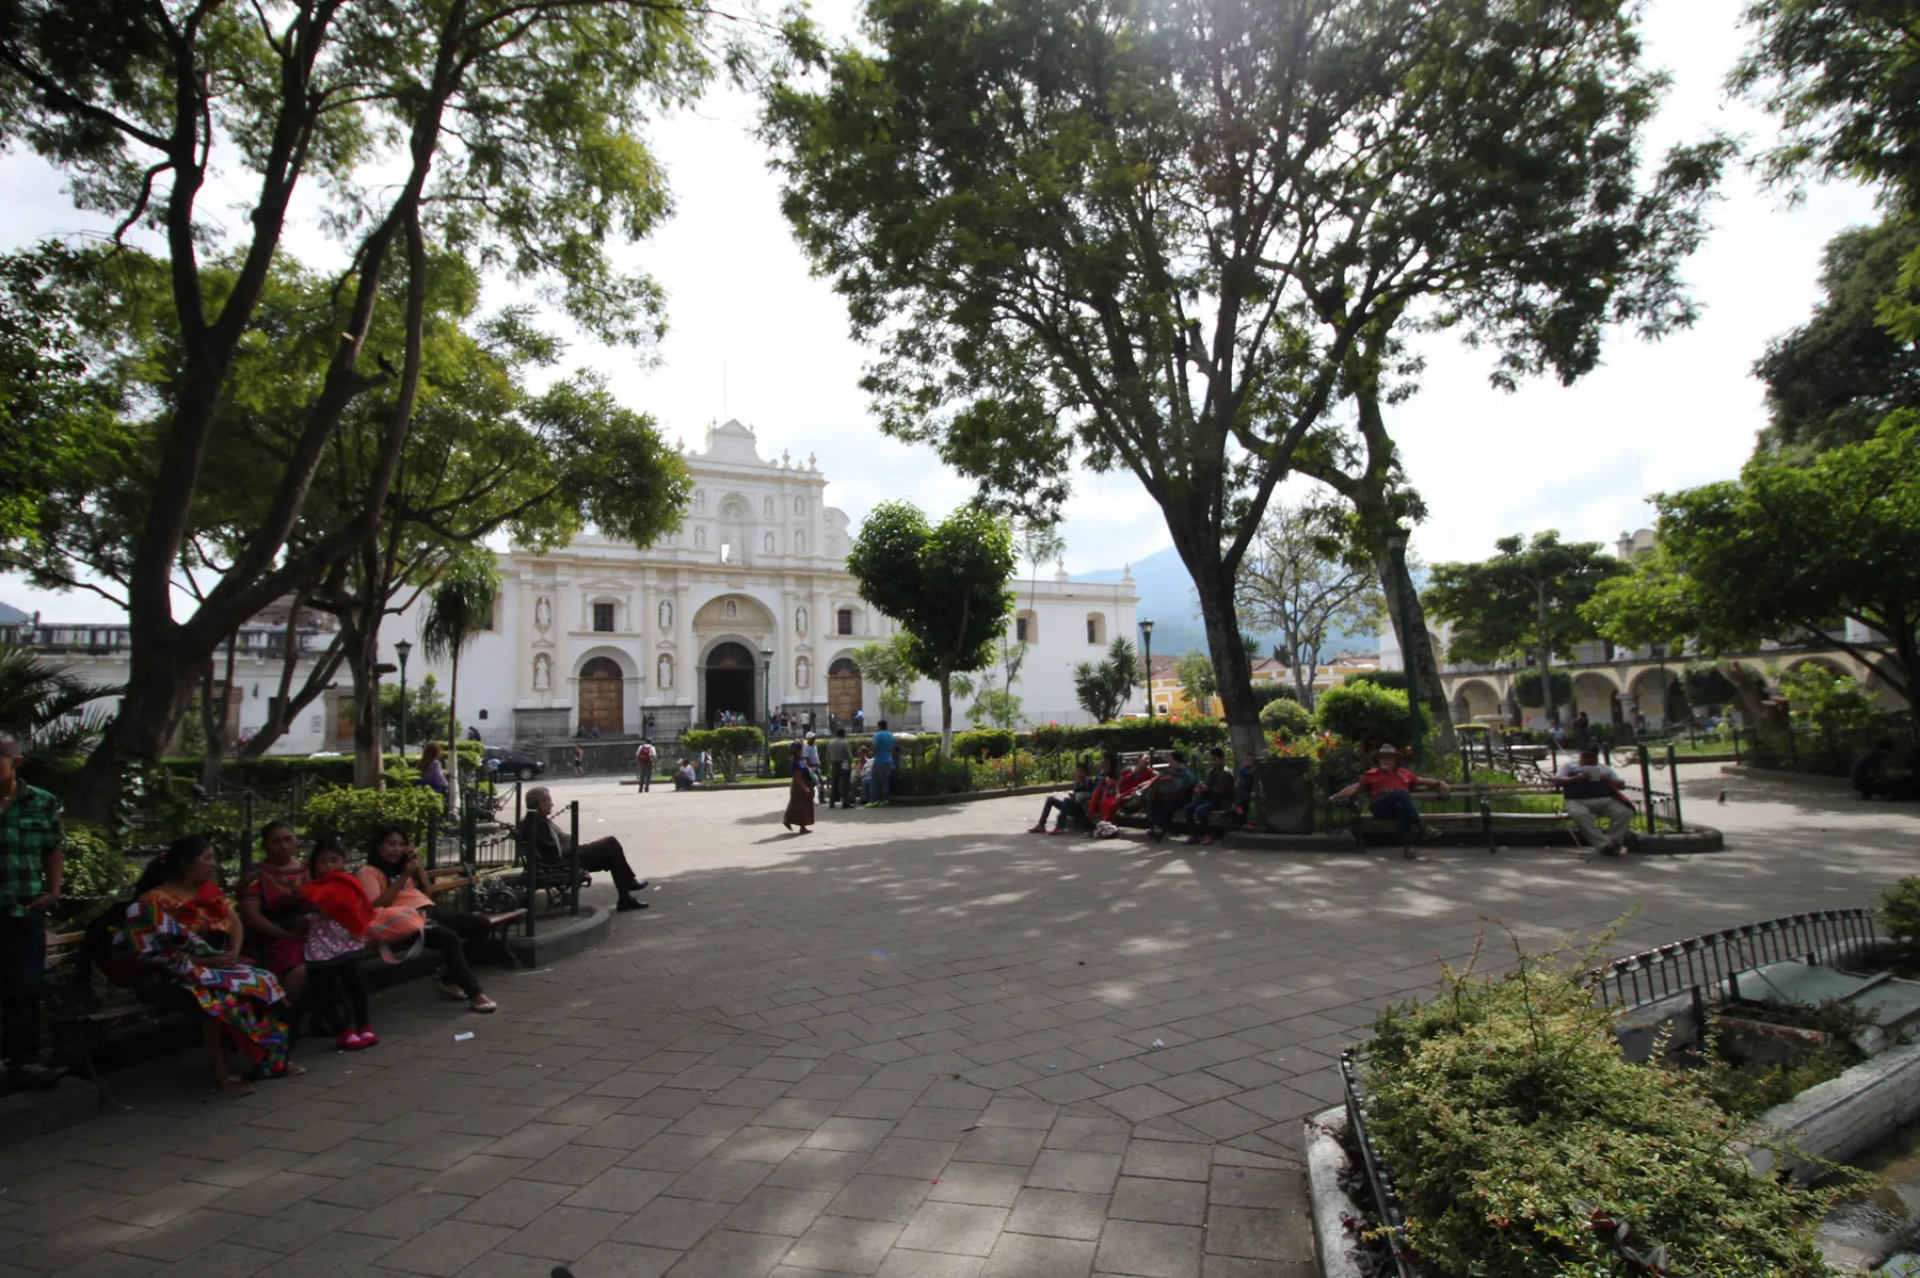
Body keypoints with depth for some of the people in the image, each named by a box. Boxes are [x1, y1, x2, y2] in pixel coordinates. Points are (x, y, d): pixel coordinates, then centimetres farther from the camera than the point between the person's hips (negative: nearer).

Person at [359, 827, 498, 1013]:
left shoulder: (402, 865, 25)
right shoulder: (368, 872, 3)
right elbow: (378, 905, -11)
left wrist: (418, 865, 10)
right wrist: (404, 876, -14)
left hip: (429, 910, 8)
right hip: (407, 918, -8)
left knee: (482, 925, -5)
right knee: (450, 939, -33)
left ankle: (452, 979, 4)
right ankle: (474, 994, -25)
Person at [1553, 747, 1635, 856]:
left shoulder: (1605, 769, 28)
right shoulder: (1569, 765, 21)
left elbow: (1621, 785, 20)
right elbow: (1557, 781, 7)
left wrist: (1608, 780, -1)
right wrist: (1577, 778, -6)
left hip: (1606, 800, 3)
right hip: (1578, 801, -3)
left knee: (1626, 812, -28)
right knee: (1579, 815, -39)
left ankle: (1612, 842, -27)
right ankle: (1605, 844, -39)